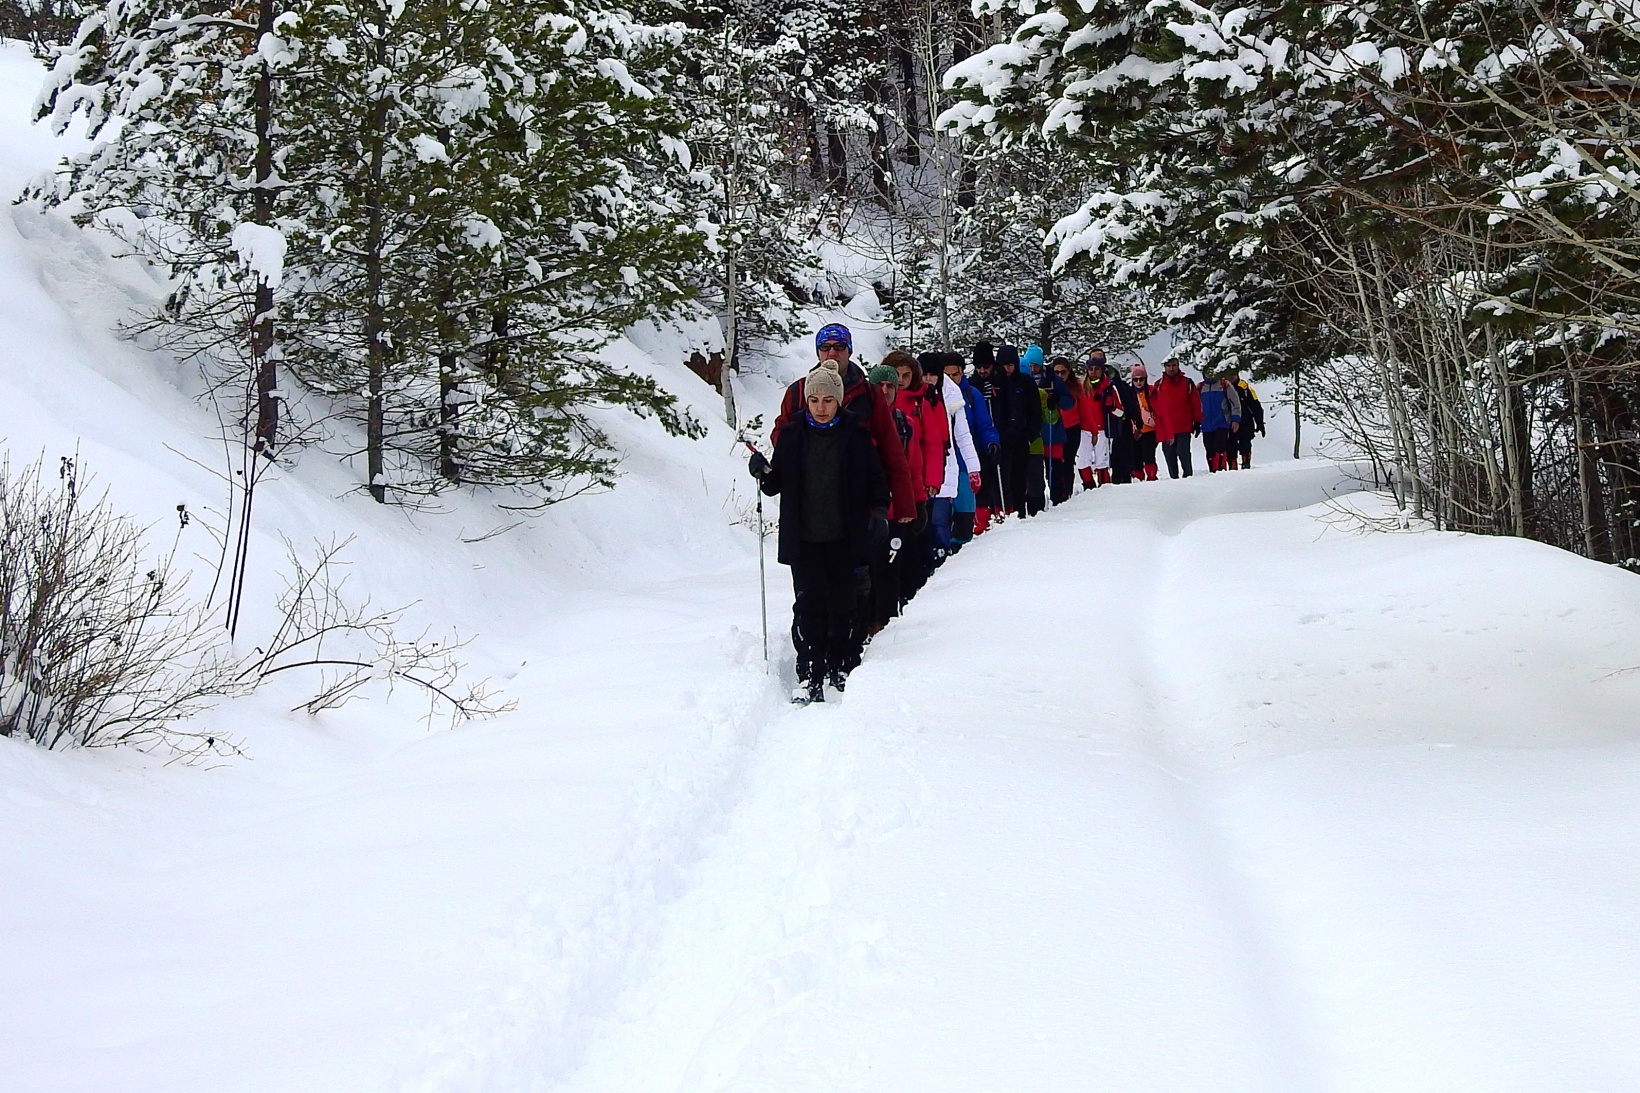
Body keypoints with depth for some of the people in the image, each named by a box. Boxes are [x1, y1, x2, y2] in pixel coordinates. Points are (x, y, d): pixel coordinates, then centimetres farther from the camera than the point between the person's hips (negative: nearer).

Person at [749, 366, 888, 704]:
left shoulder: (856, 434, 0)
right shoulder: (792, 434, 3)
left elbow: (876, 478, 7)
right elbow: (778, 484, 7)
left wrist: (879, 510, -5)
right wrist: (764, 474, -13)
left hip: (845, 537, 0)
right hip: (803, 537, 0)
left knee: (843, 604, 8)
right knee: (808, 605, -7)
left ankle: (841, 667, 24)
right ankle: (809, 676, -4)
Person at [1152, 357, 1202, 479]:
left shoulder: (1187, 383, 5)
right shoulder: (1159, 385, 6)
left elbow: (1196, 404, 8)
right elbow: (1156, 407, 6)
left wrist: (1197, 422, 5)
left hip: (1184, 427, -2)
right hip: (1166, 429, 2)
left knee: (1183, 453, -12)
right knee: (1170, 456, 5)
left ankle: (1188, 476, -4)